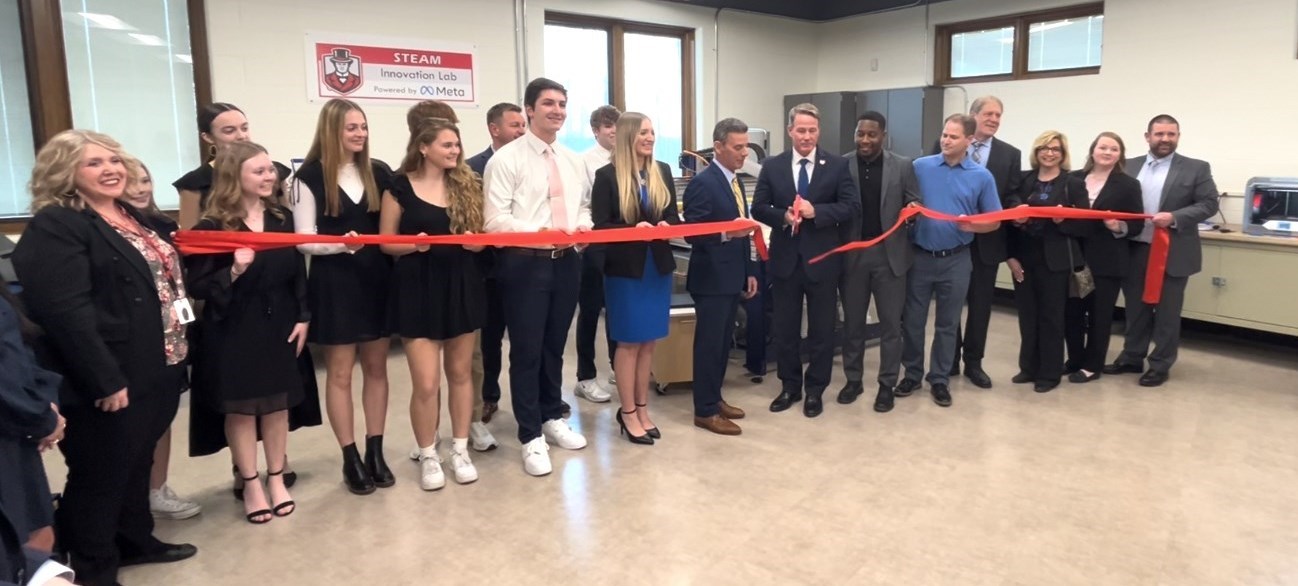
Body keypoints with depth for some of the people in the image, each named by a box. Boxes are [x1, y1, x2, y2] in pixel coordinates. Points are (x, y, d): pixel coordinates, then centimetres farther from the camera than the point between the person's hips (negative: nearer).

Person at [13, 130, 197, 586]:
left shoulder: (134, 216, 14)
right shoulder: (54, 227, -15)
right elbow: (65, 311, -23)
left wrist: (179, 352, 16)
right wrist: (106, 380, -25)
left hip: (157, 370, 9)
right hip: (111, 379, -9)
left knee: (137, 462, 22)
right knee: (101, 474, 6)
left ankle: (134, 540, 38)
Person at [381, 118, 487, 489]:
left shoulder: (466, 184, 7)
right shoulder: (401, 187, -3)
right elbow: (386, 242, -1)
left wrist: (475, 240, -11)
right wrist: (414, 244, -20)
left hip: (462, 285, 4)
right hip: (418, 288, -3)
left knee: (460, 372, 12)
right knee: (426, 383, -4)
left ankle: (460, 450, 26)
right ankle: (427, 456, 17)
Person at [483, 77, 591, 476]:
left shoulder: (573, 161, 12)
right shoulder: (506, 159, -8)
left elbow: (584, 206, 20)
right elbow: (495, 220, -14)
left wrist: (583, 226, -3)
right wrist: (541, 233, -25)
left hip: (567, 261, 6)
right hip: (525, 263, -6)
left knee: (555, 346, 17)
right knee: (526, 350, 2)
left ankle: (552, 418, 34)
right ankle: (531, 437, 15)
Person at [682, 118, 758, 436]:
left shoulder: (735, 181, 13)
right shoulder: (702, 182, -15)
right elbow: (692, 234, -19)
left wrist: (749, 271, 15)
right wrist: (726, 233, -33)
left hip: (732, 276, 9)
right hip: (711, 278, -9)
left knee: (723, 342, 15)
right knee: (709, 344, -1)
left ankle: (714, 398, 28)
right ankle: (705, 411, 9)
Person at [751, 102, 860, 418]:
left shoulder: (837, 165, 0)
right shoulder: (772, 166, 4)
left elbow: (852, 207, -7)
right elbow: (759, 208, 2)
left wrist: (816, 211, -20)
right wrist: (783, 216, -18)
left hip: (822, 259, -1)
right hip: (786, 258, 2)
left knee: (821, 329, 8)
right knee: (785, 328, 11)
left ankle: (815, 390, 22)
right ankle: (790, 386, 26)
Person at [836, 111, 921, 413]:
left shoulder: (903, 166, 2)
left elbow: (915, 203, 3)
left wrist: (913, 209, -19)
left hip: (889, 254, 0)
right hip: (852, 253, 0)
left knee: (890, 322, 6)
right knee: (852, 322, 11)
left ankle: (887, 384, 18)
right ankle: (853, 379, 25)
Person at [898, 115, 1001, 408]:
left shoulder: (982, 177, -1)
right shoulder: (920, 167, 0)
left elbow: (994, 221, 2)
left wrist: (972, 226, -18)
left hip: (956, 260, 0)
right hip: (919, 256, 1)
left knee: (947, 324, 9)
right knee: (912, 320, 7)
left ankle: (940, 380, 22)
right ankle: (912, 374, 23)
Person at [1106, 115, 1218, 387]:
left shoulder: (1196, 169, -1)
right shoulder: (1129, 167, 7)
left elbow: (1209, 204, -5)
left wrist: (1174, 218, -19)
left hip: (1173, 252, -3)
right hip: (1135, 250, 3)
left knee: (1167, 312, 5)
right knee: (1135, 308, 13)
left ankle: (1160, 365, 15)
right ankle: (1132, 357, 26)